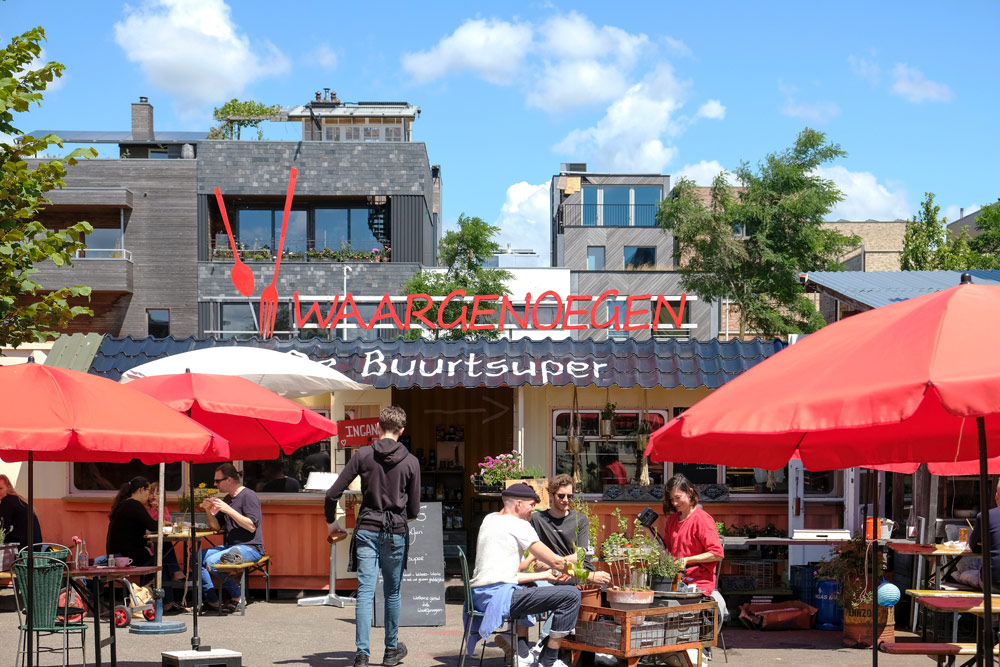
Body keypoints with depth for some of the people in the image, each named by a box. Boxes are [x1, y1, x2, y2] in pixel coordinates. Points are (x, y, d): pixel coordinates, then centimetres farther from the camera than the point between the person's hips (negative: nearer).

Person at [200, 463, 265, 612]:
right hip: (230, 546, 9)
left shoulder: (248, 496, -10)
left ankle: (237, 596, -10)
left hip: (250, 548, -9)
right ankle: (212, 600, -4)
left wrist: (228, 510, -22)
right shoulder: (227, 499, 18)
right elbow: (216, 526, 21)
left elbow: (252, 526, -20)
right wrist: (208, 510, 2)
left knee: (212, 561, -27)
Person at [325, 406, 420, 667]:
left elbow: (332, 494, -3)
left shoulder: (363, 455, -1)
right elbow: (414, 509, 4)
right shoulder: (411, 461, 0)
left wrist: (331, 522, 14)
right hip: (396, 531, 1)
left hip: (367, 529, 0)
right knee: (392, 592, 15)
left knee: (365, 591, -3)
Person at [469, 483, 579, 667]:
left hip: (480, 595, 10)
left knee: (529, 589, 42)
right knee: (571, 595, -12)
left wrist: (544, 575, 24)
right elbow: (555, 562, -4)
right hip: (499, 595, -10)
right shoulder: (518, 525, -5)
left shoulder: (489, 519, 20)